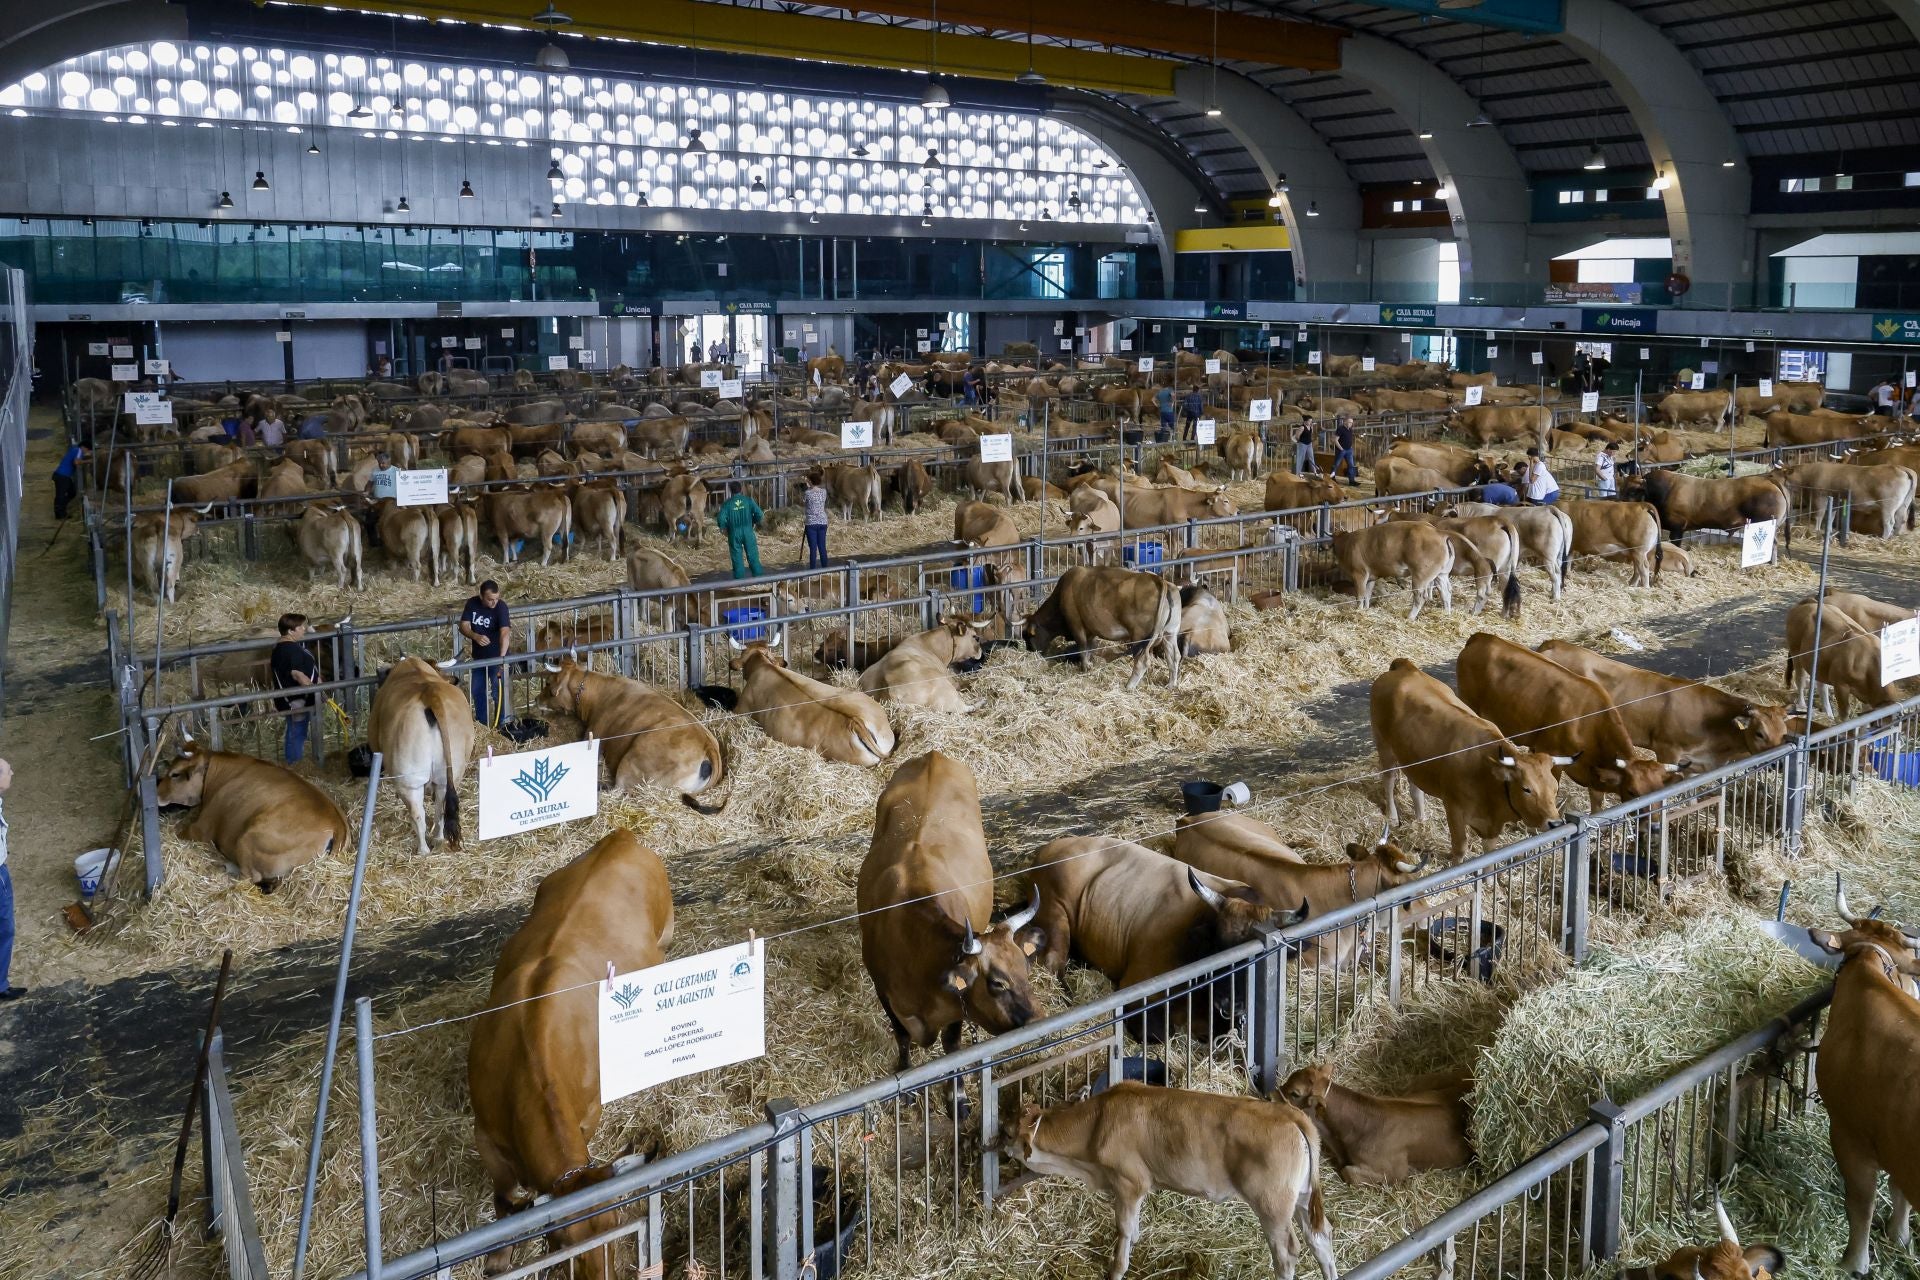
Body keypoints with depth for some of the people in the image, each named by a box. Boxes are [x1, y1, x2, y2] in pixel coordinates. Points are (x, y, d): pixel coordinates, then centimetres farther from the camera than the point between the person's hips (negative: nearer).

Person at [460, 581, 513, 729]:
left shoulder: (501, 607, -25)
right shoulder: (472, 603, -10)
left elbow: (505, 632, -36)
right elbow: (463, 626, -9)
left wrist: (502, 657, -49)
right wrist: (475, 636, -31)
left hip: (496, 656, -5)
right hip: (478, 656, 5)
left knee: (497, 693, 0)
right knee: (477, 691, 17)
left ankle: (498, 726, 14)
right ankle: (481, 724, 32)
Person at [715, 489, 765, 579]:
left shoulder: (727, 504, -4)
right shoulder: (749, 500, -2)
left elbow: (721, 519, -14)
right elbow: (759, 514, -9)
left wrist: (724, 529, 4)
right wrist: (753, 522, 9)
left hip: (734, 533, -1)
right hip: (748, 531, 1)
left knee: (737, 558, 6)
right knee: (753, 556, 9)